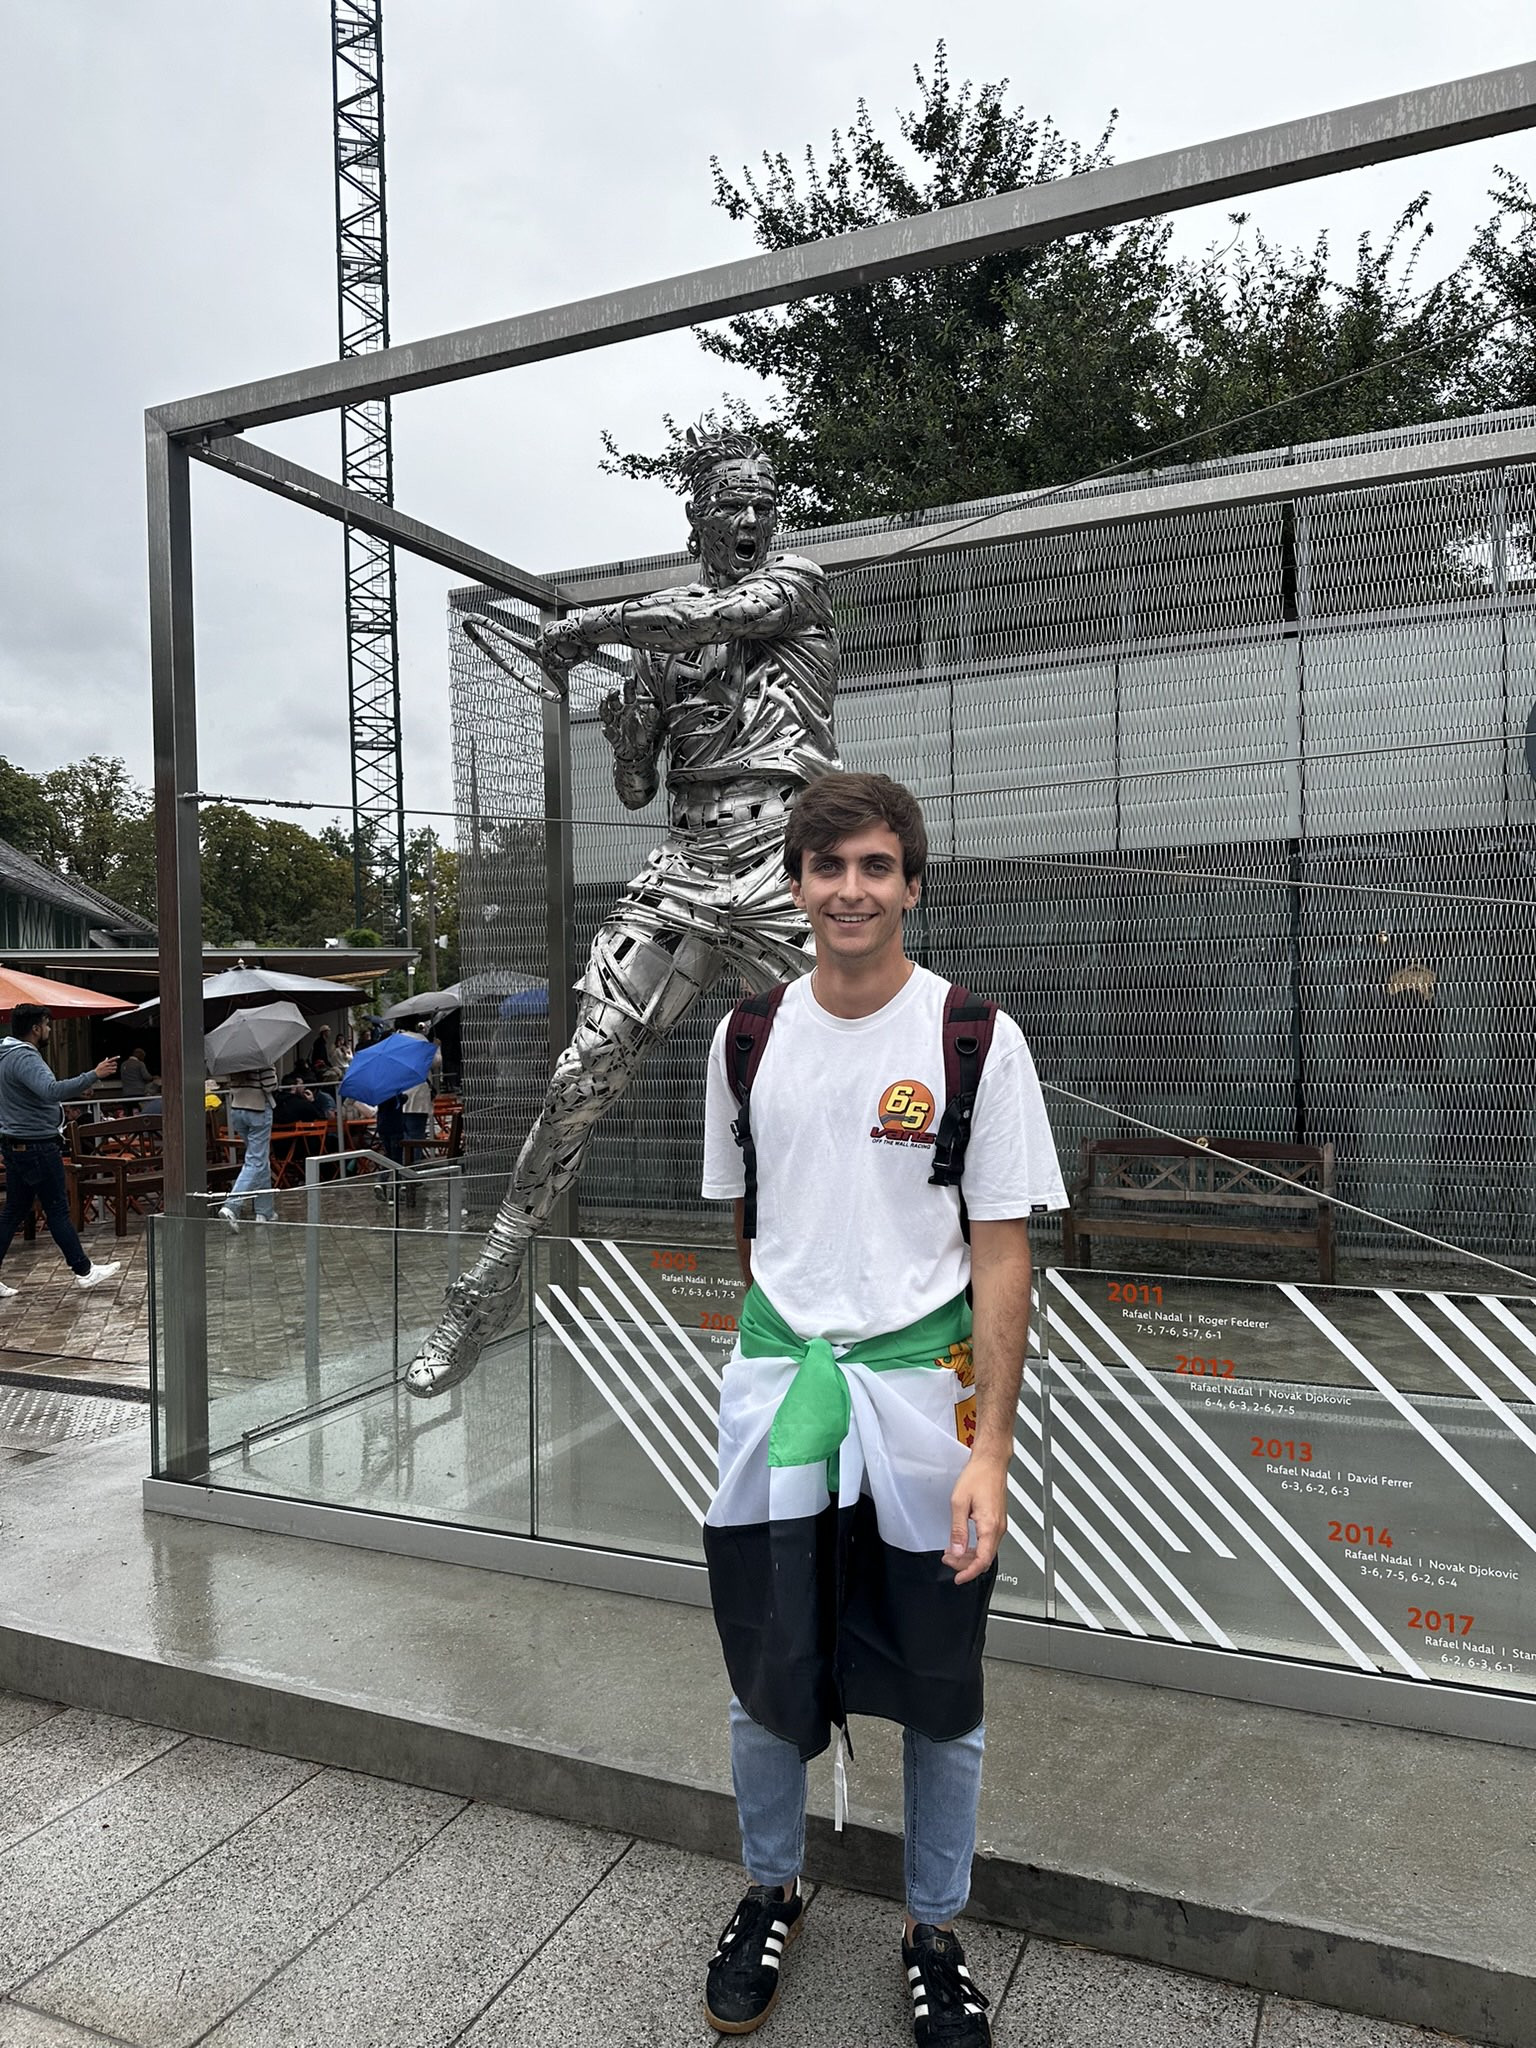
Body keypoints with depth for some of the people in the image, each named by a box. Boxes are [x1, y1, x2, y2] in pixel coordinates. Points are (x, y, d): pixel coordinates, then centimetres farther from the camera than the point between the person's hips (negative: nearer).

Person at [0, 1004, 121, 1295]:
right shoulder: (25, 1059, -20)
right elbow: (52, 1091, -37)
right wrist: (94, 1075, -40)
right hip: (37, 1147, -10)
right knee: (58, 1210, -2)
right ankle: (84, 1271, 6)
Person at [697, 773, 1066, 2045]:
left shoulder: (976, 1038, -8)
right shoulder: (749, 1036, 3)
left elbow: (1001, 1253, -8)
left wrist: (991, 1448, -13)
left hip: (922, 1379, -2)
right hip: (775, 1375, 3)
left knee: (938, 1691, 12)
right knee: (767, 1677, 14)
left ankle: (935, 1931, 38)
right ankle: (772, 1896, 42)